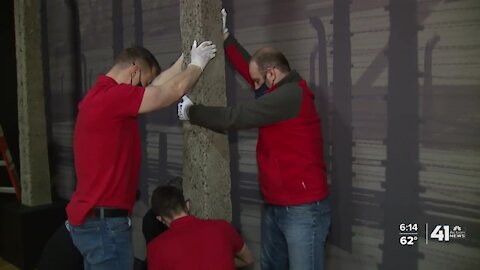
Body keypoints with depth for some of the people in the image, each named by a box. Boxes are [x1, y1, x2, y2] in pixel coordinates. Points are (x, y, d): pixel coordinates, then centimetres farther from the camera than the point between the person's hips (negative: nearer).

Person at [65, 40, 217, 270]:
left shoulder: (100, 95, 12)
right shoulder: (112, 96, -19)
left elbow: (156, 87, 19)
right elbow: (174, 90, -15)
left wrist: (184, 59, 24)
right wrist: (197, 64, 3)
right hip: (104, 222, -10)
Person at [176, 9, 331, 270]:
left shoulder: (290, 95, -19)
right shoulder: (281, 92, 11)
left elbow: (235, 117, -19)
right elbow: (247, 67, 22)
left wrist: (191, 112, -6)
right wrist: (225, 36, 24)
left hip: (303, 209, -10)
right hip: (274, 206, 10)